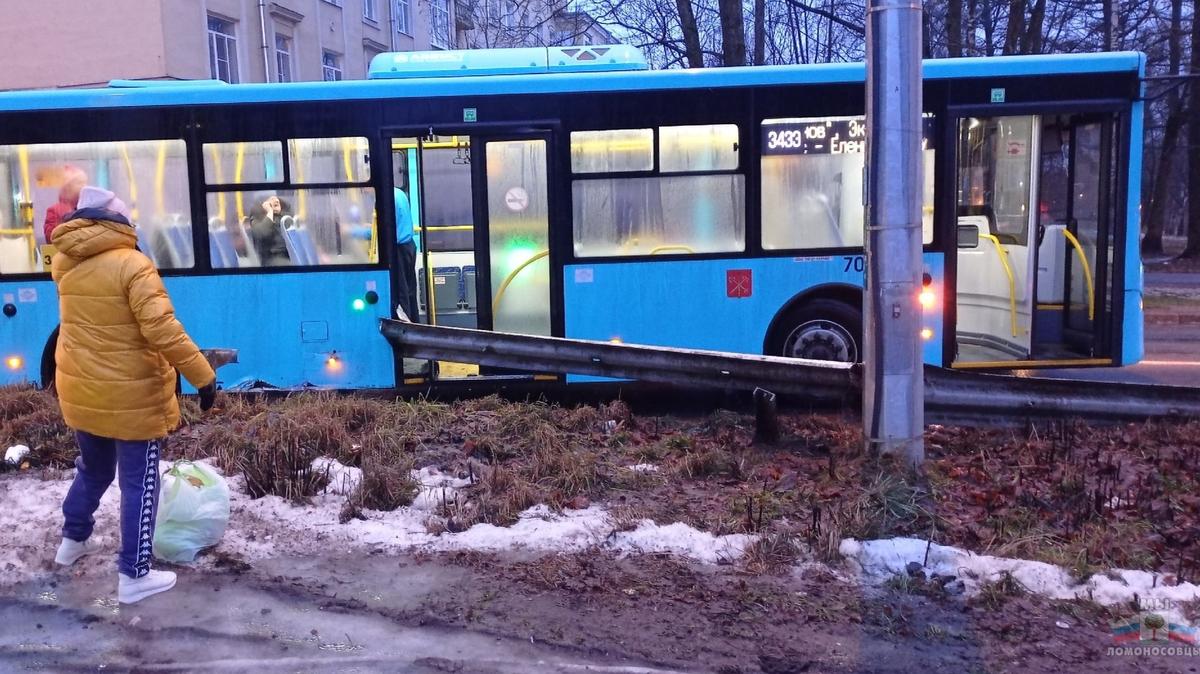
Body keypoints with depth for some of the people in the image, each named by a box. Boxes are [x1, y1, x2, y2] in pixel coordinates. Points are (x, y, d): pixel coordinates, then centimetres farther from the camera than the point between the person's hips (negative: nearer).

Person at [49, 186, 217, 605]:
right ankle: (133, 576, 9)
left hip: (80, 392, 7)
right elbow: (161, 329, -26)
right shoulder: (132, 264, -18)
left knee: (92, 469, 29)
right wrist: (203, 375, -23)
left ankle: (72, 540, 46)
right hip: (131, 397, -7)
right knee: (139, 483, 4)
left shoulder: (65, 264, 1)